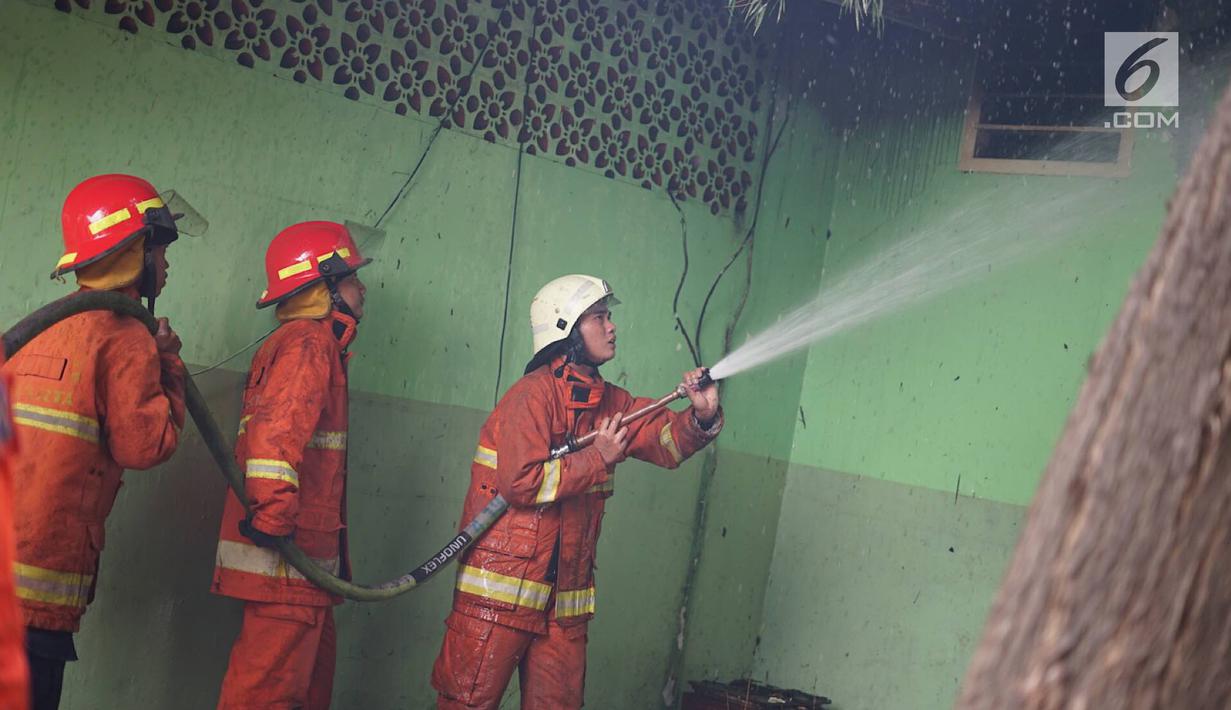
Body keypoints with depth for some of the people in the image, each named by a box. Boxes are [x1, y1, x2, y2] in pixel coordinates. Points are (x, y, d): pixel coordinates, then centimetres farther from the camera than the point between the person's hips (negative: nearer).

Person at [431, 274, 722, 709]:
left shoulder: (611, 403, 11)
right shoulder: (533, 395, -12)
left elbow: (667, 440, 8)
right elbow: (521, 482, -21)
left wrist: (701, 417, -13)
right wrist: (598, 460, -14)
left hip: (565, 595, 8)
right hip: (502, 584, -7)